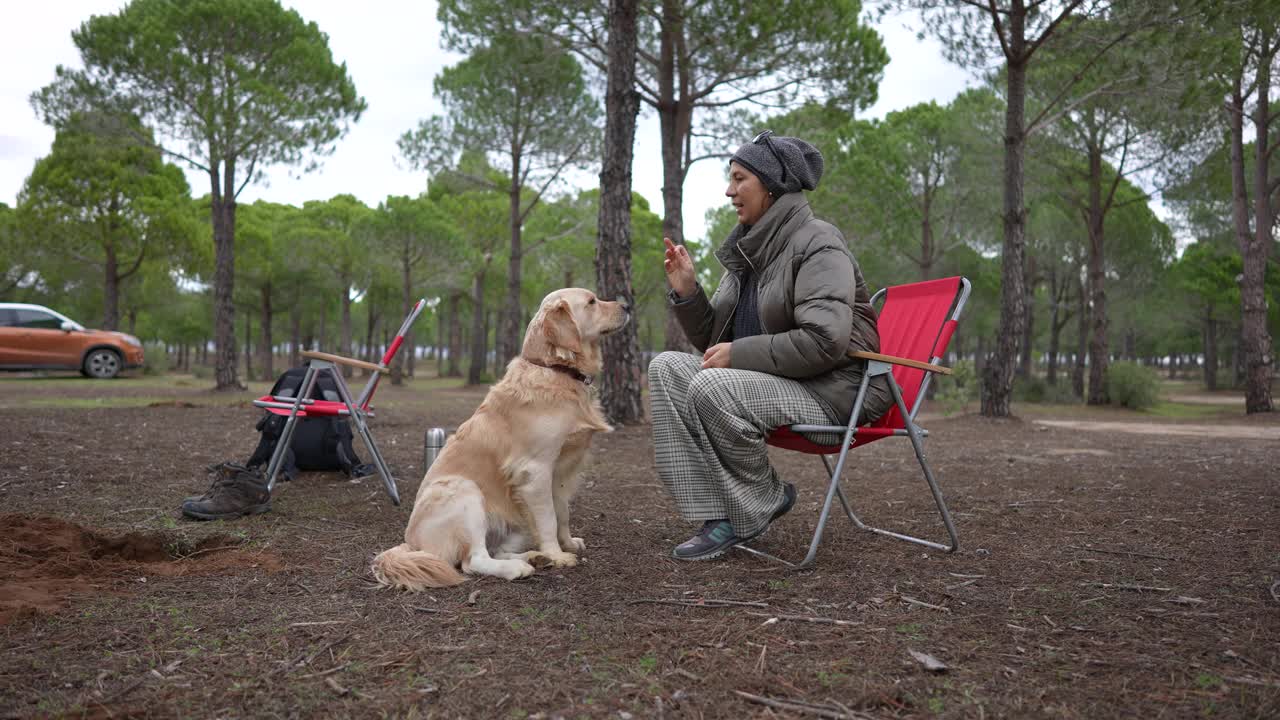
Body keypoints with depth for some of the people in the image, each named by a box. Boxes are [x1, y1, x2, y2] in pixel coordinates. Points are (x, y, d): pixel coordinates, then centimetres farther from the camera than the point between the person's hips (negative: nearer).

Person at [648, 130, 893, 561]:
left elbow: (824, 341, -25)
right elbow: (714, 341, 13)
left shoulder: (817, 243, -12)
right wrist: (687, 290, -3)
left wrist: (739, 354, -20)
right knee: (667, 367, -10)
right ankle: (716, 515, -17)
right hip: (767, 381, 8)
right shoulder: (748, 250, 12)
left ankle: (763, 503, -6)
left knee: (710, 388, -31)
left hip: (831, 389, -8)